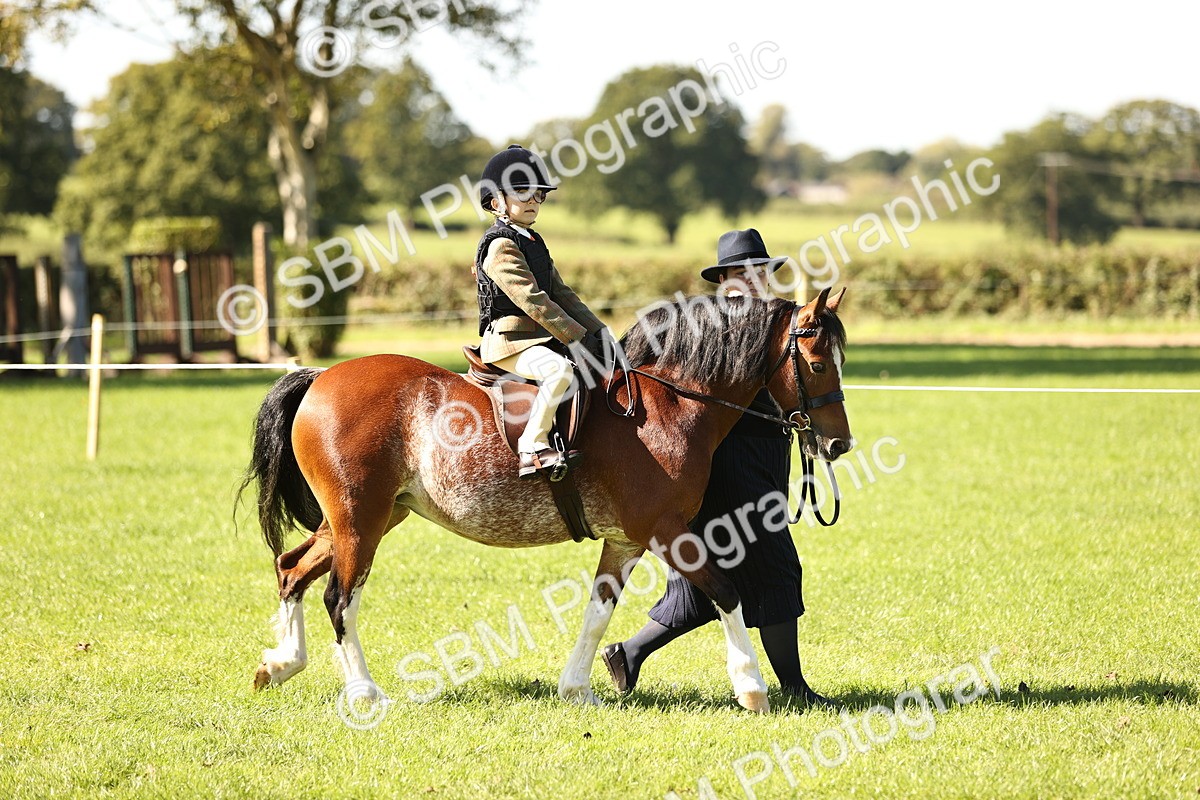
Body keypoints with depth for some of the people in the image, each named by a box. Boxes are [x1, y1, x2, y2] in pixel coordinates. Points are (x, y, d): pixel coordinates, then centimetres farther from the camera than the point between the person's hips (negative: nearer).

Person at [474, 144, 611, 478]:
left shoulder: (534, 242, 19)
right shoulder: (500, 244, -12)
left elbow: (560, 294, 18)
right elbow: (532, 300, -20)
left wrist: (599, 332, 7)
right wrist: (578, 337, -21)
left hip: (541, 338, 10)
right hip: (509, 340, -10)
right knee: (560, 370, -35)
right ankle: (532, 449, -34)